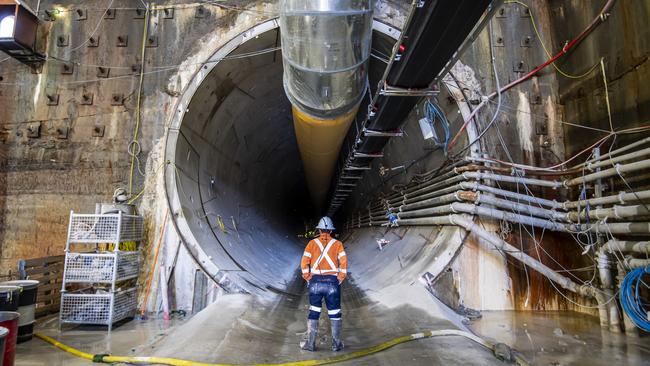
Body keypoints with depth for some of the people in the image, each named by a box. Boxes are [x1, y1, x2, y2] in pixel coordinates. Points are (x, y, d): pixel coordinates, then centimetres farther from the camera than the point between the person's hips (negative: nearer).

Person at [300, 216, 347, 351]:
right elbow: (344, 262, -8)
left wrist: (308, 278, 4)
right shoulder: (337, 244, 2)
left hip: (315, 282, 1)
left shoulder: (312, 243, 3)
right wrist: (340, 279, 1)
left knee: (314, 312, 11)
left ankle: (310, 343, 14)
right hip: (332, 282, 0)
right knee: (334, 313, 10)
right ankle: (336, 344, 15)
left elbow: (304, 262, -5)